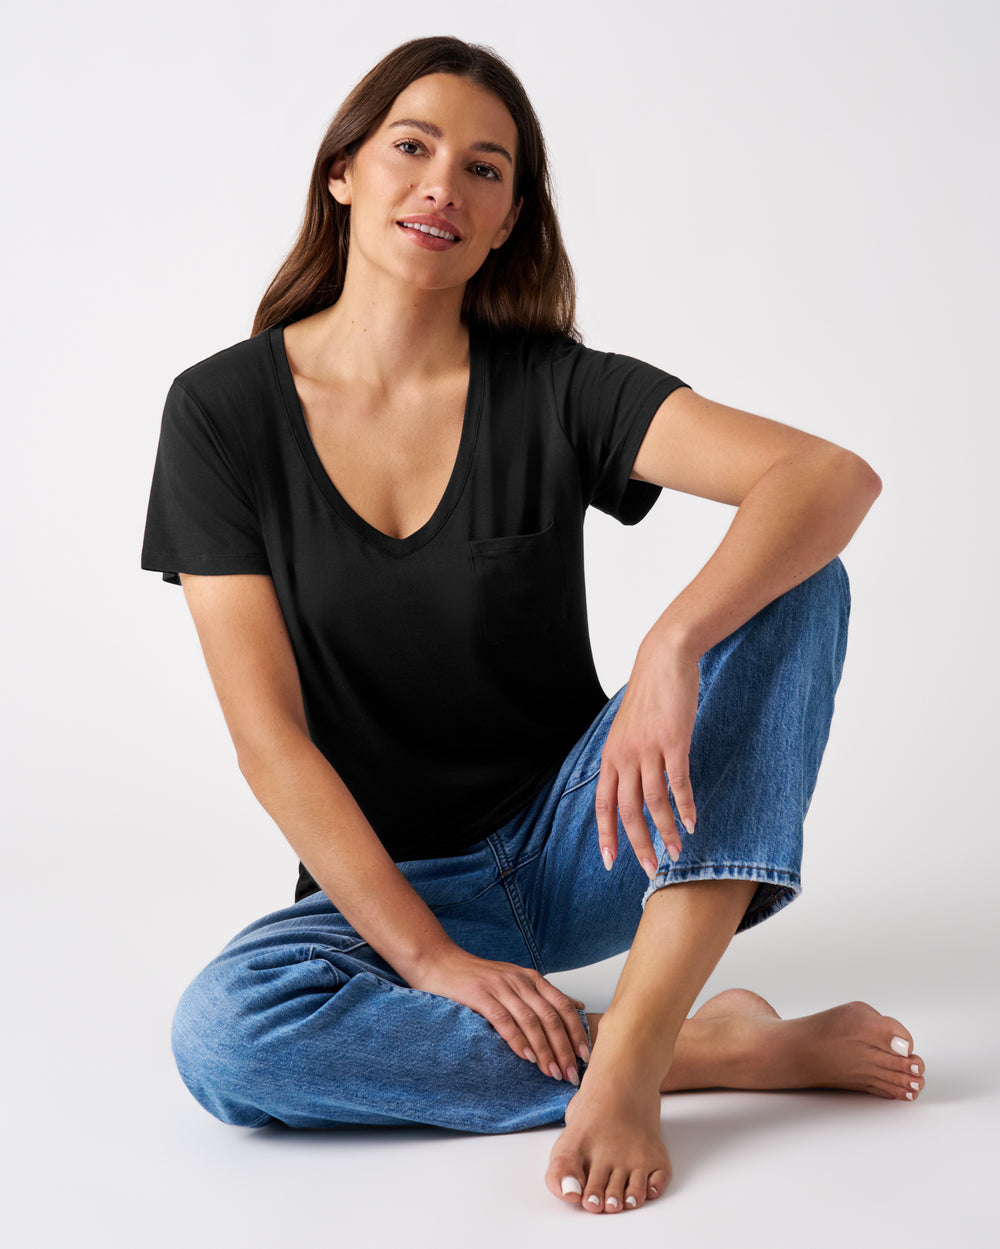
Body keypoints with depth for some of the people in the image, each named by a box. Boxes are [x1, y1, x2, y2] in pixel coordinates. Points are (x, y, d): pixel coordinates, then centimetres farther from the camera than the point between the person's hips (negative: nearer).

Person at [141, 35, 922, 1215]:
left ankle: (628, 1045, -32)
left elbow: (836, 474, -21)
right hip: (390, 885, 0)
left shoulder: (556, 390, -7)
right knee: (219, 1037, -33)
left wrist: (672, 649, -39)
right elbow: (270, 738, -12)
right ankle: (715, 1046, -20)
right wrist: (433, 959, -20)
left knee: (796, 576, -20)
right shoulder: (223, 409, -7)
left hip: (574, 837, 1)